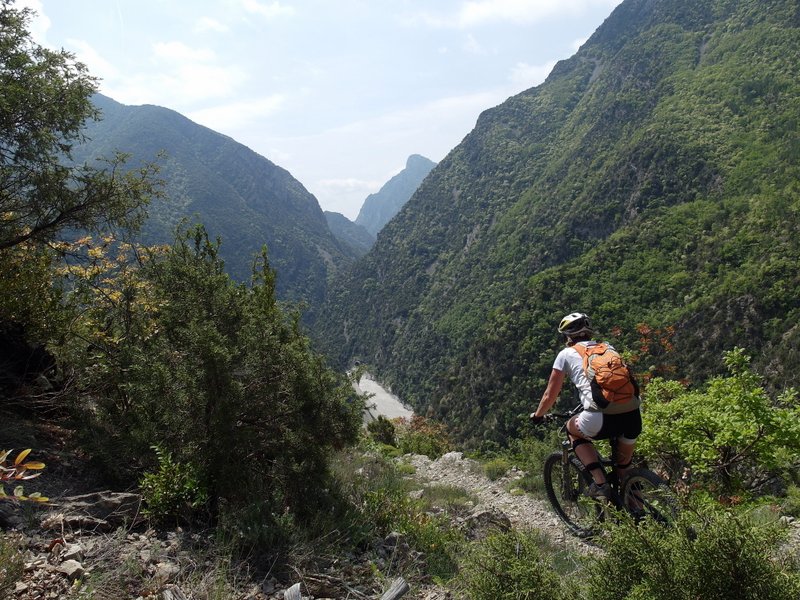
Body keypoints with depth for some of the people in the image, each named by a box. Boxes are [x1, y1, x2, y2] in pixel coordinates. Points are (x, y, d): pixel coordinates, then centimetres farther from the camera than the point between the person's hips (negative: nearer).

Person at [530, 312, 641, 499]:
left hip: (602, 419, -5)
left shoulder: (566, 354, 15)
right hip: (634, 416, 5)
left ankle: (600, 483, 15)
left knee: (573, 429, 28)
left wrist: (538, 415, 39)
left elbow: (550, 395, 20)